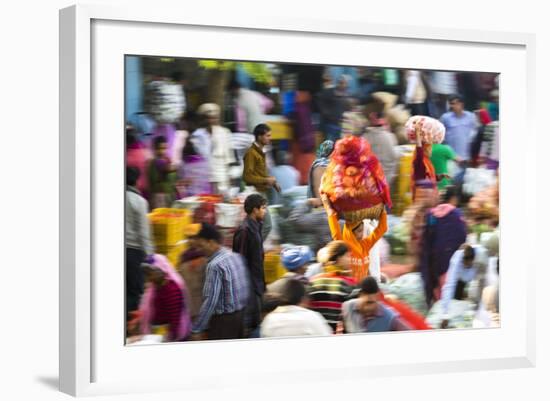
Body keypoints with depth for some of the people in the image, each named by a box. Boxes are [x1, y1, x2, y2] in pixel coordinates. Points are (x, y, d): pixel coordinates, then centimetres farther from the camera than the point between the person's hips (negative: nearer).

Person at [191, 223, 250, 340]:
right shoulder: (236, 256, 6)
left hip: (223, 319, -9)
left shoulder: (215, 266, -19)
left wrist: (197, 329, -18)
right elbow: (247, 288, 13)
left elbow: (210, 301, -22)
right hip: (241, 315, 9)